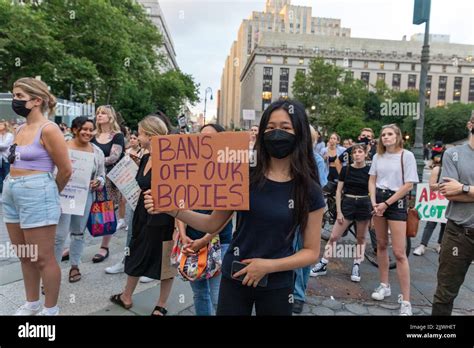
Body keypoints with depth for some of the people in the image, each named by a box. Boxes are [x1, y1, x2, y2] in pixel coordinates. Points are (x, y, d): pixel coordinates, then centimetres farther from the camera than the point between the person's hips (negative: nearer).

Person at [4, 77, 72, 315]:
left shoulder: (48, 129, -13)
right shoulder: (20, 129, 11)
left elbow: (66, 170, -11)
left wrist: (49, 193, 5)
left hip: (36, 194, -8)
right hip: (11, 193, 8)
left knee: (43, 258, 1)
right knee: (25, 256, 17)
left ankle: (51, 310, 17)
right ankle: (31, 304, 33)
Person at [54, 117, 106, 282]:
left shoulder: (97, 152, 3)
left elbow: (102, 175, 9)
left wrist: (98, 183, -11)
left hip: (85, 196, 4)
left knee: (78, 232, 16)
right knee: (60, 234, -6)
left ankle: (74, 266, 32)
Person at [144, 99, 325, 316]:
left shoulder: (309, 191, -10)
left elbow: (311, 252, -5)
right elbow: (213, 224, -1)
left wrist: (269, 266, -18)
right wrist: (171, 209, -15)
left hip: (277, 286, 0)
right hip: (234, 278, 1)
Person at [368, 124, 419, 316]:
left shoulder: (406, 155, -7)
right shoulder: (378, 156, 7)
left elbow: (409, 185, -11)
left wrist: (387, 203, -12)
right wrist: (374, 202, -5)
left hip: (397, 202, -5)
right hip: (379, 200, 5)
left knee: (399, 252, -7)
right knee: (381, 245, 12)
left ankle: (406, 301, 0)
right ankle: (384, 285, 29)